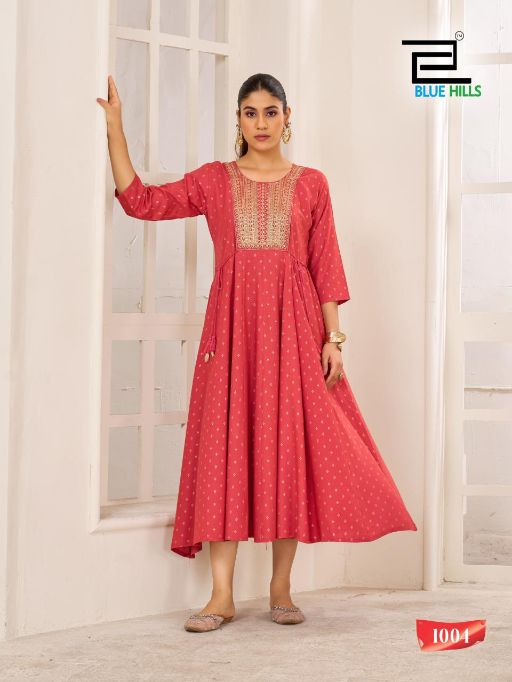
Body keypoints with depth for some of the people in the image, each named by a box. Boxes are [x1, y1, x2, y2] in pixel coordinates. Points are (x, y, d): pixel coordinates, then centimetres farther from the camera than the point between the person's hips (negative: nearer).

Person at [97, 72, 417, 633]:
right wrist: (114, 127, 3)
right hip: (232, 320, 0)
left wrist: (332, 338, -2)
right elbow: (139, 200, 5)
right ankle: (221, 595, -4)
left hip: (293, 322, 0)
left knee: (290, 445, -3)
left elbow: (327, 265, 6)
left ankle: (281, 589, 7)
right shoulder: (213, 180, 11)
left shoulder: (311, 183, 10)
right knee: (225, 445, -5)